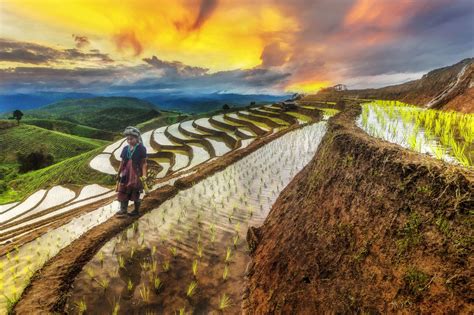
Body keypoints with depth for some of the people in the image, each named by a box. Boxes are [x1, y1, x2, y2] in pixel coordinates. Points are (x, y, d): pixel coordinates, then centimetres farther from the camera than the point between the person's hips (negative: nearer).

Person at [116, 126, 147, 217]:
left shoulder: (141, 149, -7)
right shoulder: (125, 149, 8)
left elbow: (144, 163, -9)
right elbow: (122, 162, 13)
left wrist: (144, 175, -14)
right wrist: (119, 173, 13)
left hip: (136, 174, -5)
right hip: (126, 173, 5)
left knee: (135, 193, 5)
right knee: (123, 191, 1)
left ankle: (136, 211, 18)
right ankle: (123, 209, 8)